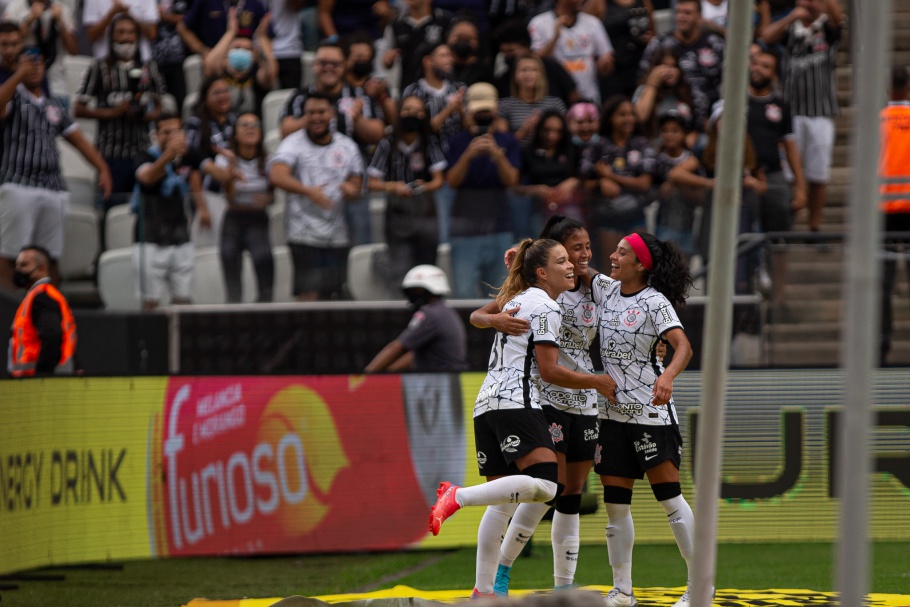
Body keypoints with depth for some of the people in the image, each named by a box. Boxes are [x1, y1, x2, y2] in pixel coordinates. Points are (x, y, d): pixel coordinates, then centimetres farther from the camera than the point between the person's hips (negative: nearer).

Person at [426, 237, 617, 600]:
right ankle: (458, 497, -26)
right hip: (517, 403, -10)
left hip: (486, 404, 10)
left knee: (503, 502, 10)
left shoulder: (514, 299, 22)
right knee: (545, 485, -23)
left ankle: (483, 591, 8)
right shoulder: (546, 307, -4)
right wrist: (596, 382, 2)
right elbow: (549, 370, -8)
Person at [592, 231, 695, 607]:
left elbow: (683, 346, -24)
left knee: (669, 497, -7)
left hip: (651, 410, -6)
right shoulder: (606, 290, 6)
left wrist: (668, 376, -44)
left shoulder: (655, 302, -12)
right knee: (615, 503, 5)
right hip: (613, 412, 6)